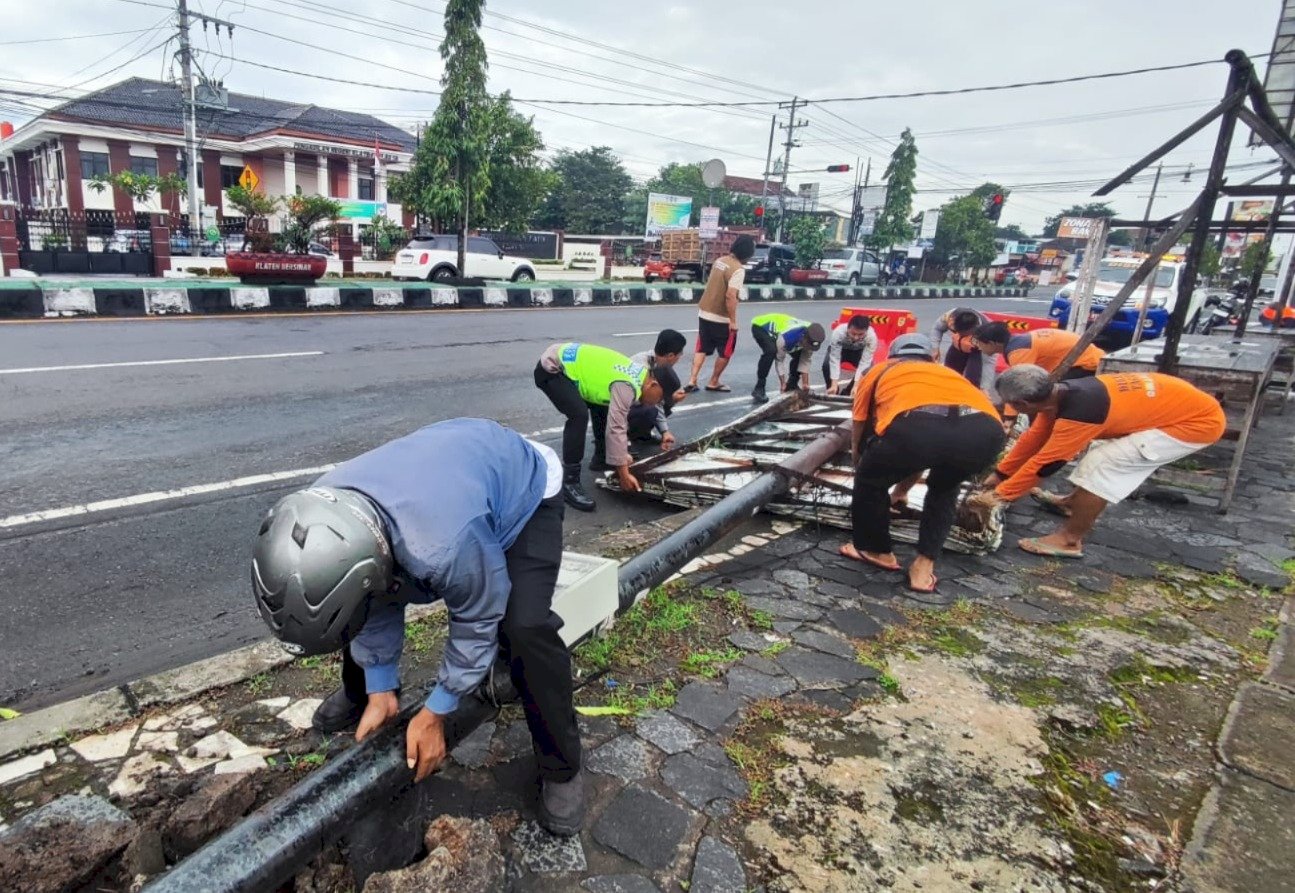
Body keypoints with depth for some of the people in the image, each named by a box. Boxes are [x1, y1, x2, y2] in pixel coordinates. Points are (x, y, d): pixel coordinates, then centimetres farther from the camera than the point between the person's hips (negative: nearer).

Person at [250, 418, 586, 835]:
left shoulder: (445, 544, -46)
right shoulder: (320, 518, -25)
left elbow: (477, 623, -25)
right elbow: (373, 596, -8)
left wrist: (434, 713, -12)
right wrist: (381, 691, -3)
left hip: (525, 491, -6)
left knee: (524, 629, -23)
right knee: (365, 612, 2)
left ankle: (561, 769, -1)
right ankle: (359, 691, 34)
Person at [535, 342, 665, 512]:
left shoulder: (637, 376, 5)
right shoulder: (627, 386, -25)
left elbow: (618, 420, 15)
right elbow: (615, 428, -27)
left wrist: (621, 454, 17)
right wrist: (624, 475, -21)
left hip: (566, 363, 10)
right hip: (551, 369, -10)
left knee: (604, 405, 17)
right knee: (579, 415, -27)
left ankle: (600, 459, 33)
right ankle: (569, 483, -19)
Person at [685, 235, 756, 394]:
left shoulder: (720, 261, 6)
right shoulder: (738, 269, -19)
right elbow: (730, 296, -26)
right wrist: (733, 320, -20)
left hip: (704, 313, 7)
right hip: (721, 318, -7)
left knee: (702, 349, 15)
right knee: (725, 352, 12)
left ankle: (692, 381, 8)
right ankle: (713, 383, 20)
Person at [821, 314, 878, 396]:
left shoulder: (871, 336, -37)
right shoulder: (838, 333, -40)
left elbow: (864, 363, -37)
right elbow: (834, 360, -39)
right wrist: (834, 385, -46)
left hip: (859, 351, 1)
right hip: (839, 349, -1)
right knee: (827, 365, -29)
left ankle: (847, 393, -1)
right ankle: (833, 392, -4)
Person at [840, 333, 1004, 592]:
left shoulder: (879, 372, 36)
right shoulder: (947, 373, 44)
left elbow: (857, 444, 43)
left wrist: (867, 478, 64)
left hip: (915, 426, -3)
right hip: (985, 430, 4)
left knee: (869, 483, 28)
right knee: (944, 487, 36)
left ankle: (876, 550, 43)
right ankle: (924, 565, 32)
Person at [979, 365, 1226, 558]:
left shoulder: (1078, 412, -29)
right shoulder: (1061, 393, -2)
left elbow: (1044, 463, -21)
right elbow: (1033, 439, 9)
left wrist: (1001, 494, -11)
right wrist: (1000, 474, 15)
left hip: (1200, 421, -9)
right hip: (1183, 402, 9)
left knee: (1103, 464, -14)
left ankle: (1069, 540, -7)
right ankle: (1076, 503, 34)